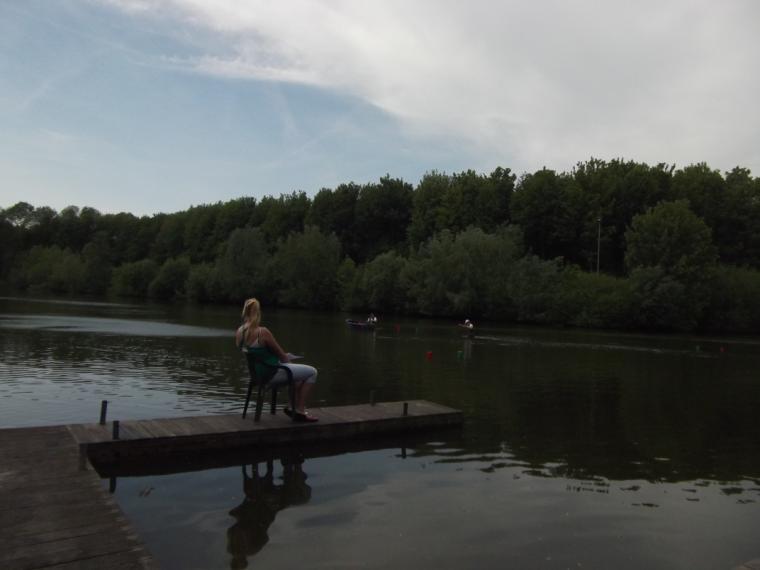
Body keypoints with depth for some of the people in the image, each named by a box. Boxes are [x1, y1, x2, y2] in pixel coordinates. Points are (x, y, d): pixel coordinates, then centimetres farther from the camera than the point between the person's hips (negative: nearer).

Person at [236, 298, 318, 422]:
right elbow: (282, 356, -15)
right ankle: (300, 411, 7)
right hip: (271, 374, -9)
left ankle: (294, 406, 31)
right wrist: (286, 357, 9)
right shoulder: (262, 332, -26)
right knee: (312, 372, 5)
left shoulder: (239, 332, -3)